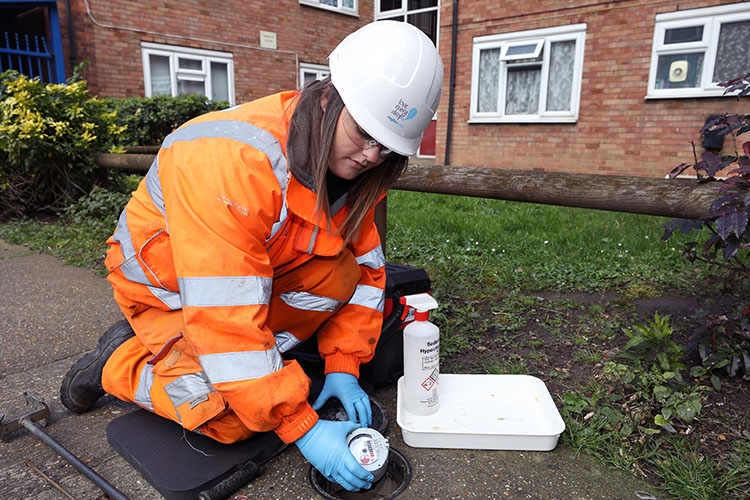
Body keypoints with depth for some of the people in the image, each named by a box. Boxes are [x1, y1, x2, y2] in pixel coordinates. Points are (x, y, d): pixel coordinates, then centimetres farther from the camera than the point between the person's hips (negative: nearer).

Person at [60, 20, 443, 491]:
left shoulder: (355, 167, -13)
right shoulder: (231, 161, -37)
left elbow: (364, 268, -6)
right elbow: (226, 320, -38)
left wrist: (343, 366, -13)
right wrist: (302, 428, -33)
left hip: (263, 269, 6)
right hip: (164, 281, -6)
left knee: (339, 275, -19)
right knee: (233, 421, -17)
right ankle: (119, 361, 7)